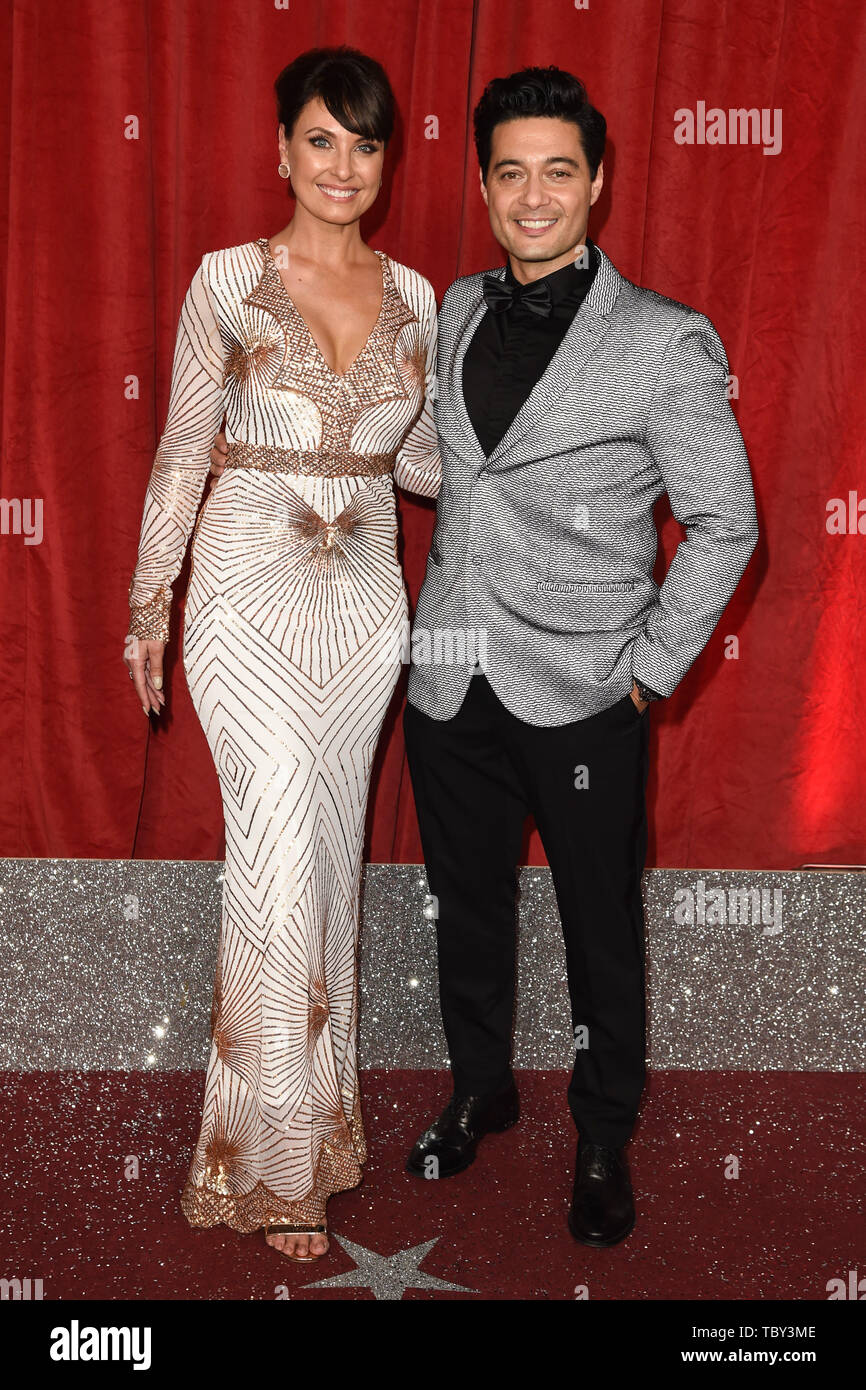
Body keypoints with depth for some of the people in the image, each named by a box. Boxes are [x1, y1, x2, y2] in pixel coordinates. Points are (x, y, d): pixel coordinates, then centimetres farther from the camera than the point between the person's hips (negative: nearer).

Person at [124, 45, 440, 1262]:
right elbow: (183, 452, 0)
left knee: (326, 851, 12)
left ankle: (309, 1090, 32)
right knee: (284, 857, -8)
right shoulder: (229, 280, -3)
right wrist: (149, 607, 0)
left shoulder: (413, 297, 7)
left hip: (366, 601, 4)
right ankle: (280, 1157, 8)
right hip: (253, 594, -4)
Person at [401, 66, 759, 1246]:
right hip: (451, 685, 5)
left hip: (581, 701, -4)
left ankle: (605, 1139, 33)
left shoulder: (665, 342, -11)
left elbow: (724, 525, -7)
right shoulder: (456, 311, 6)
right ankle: (481, 1090, 43)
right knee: (467, 909, 19)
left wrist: (652, 670, -9)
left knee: (601, 931, 11)